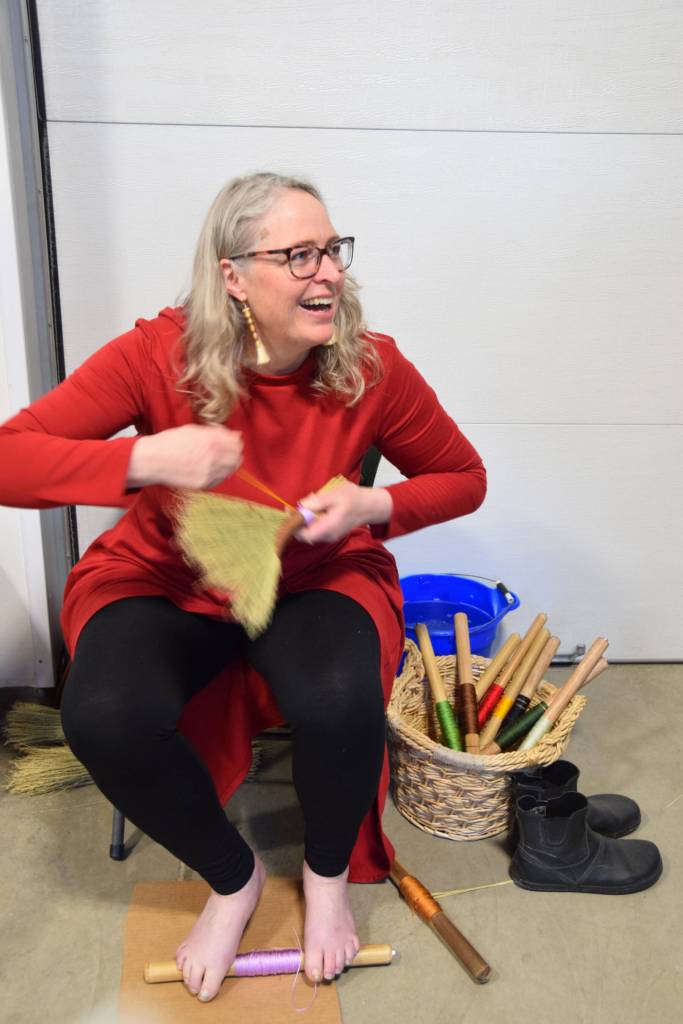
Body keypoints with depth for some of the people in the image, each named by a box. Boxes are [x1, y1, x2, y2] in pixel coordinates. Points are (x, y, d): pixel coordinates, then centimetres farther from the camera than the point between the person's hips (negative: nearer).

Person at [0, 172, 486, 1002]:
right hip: (162, 582, 0)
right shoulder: (159, 354, -19)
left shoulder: (372, 368, -14)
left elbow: (464, 479, 1)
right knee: (105, 717, -29)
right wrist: (146, 459, -37)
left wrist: (375, 507, -18)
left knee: (339, 705, -32)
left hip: (316, 585, 1)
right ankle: (233, 878, 5)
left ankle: (327, 874, 7)